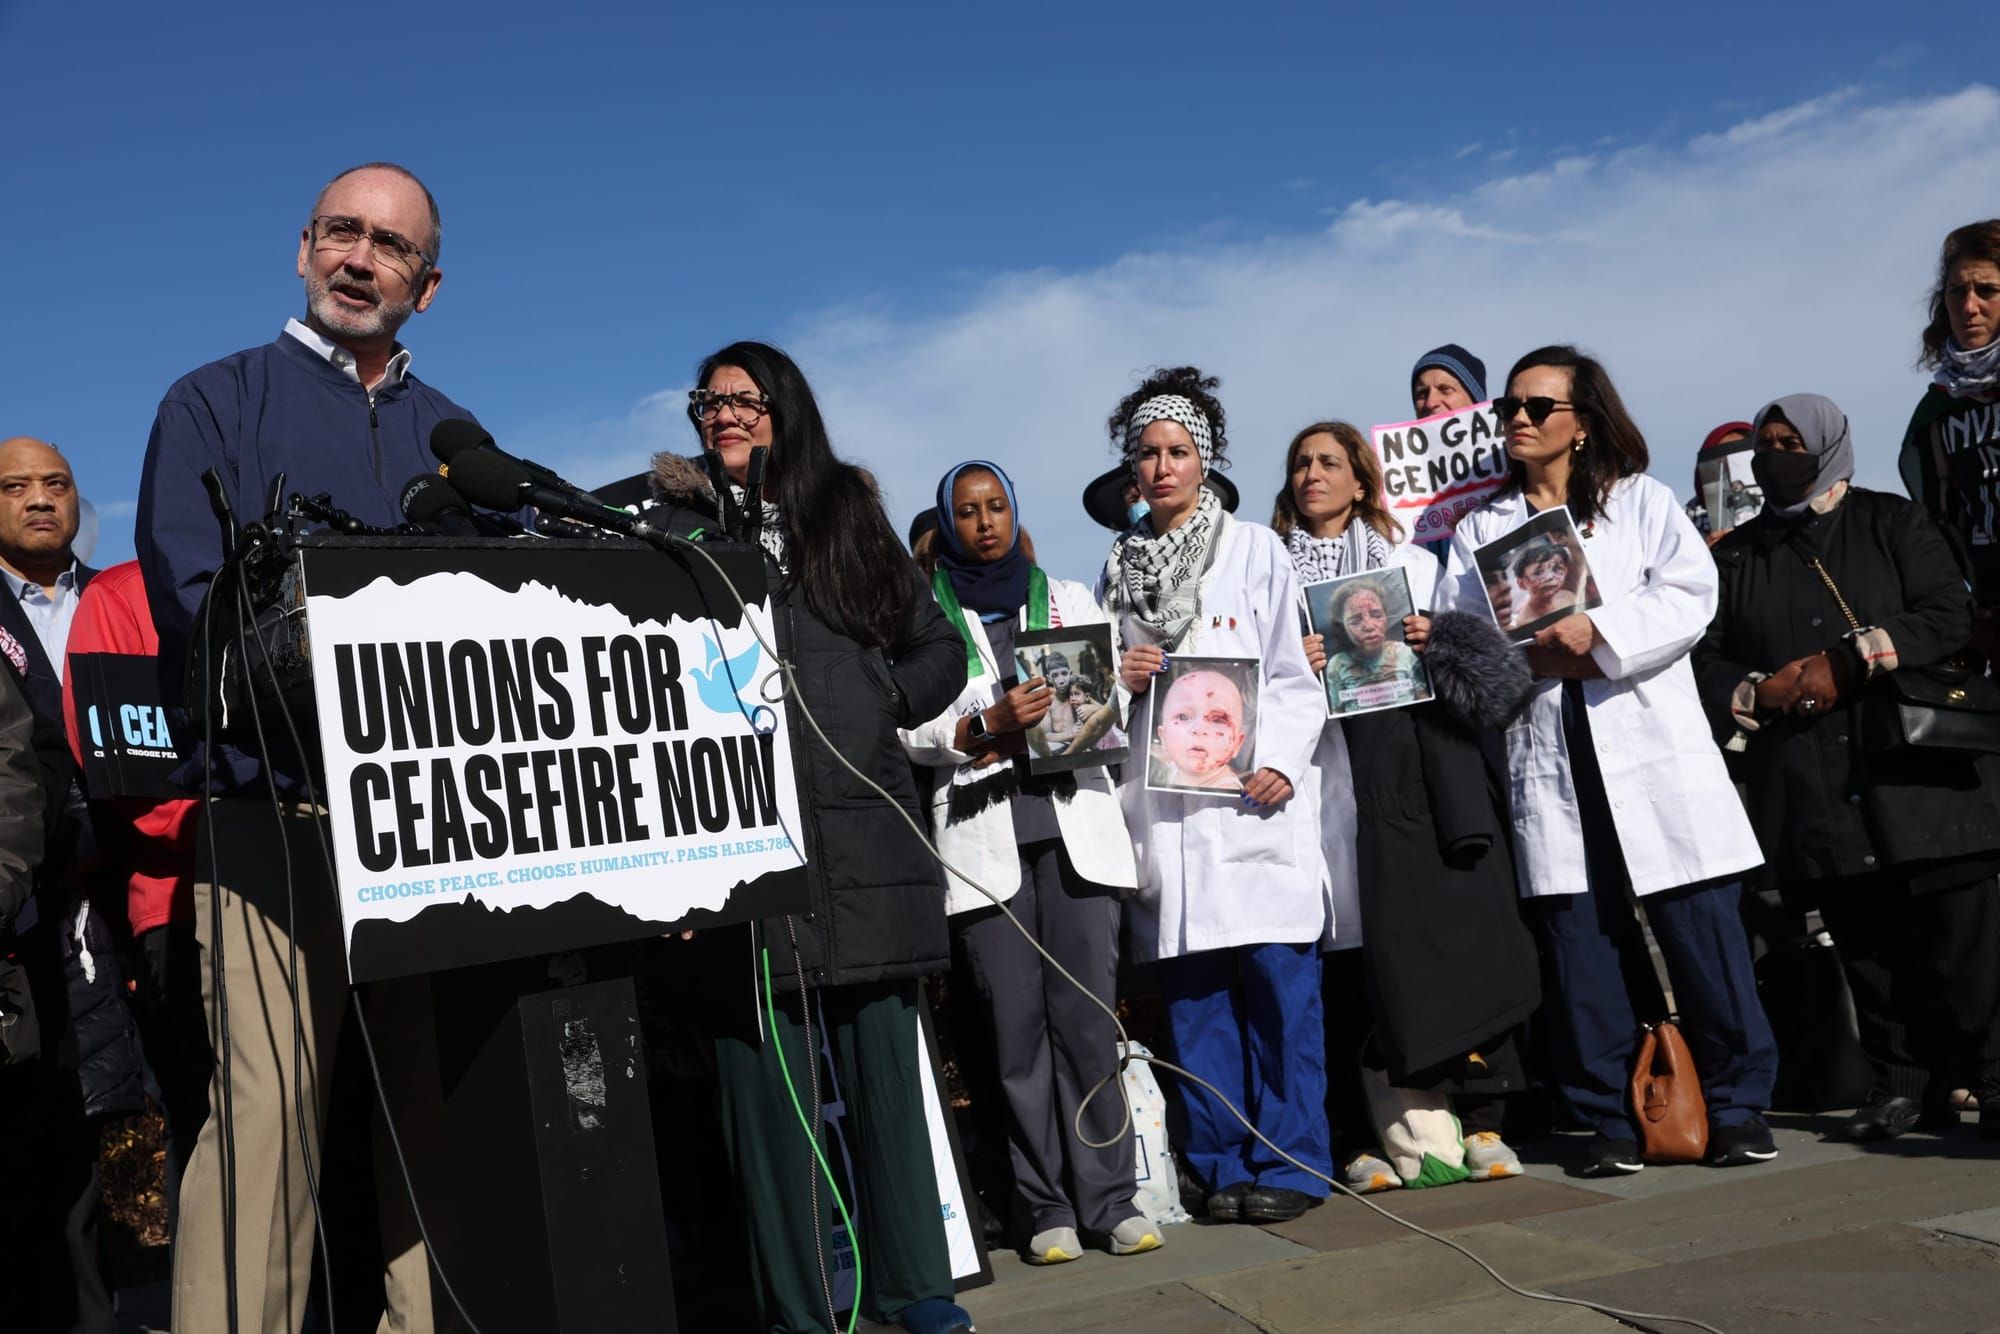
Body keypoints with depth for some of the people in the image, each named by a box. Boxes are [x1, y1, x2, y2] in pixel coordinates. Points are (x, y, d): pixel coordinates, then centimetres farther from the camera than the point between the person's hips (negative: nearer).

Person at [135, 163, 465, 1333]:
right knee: (267, 1106, -9)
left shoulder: (455, 437, 20)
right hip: (278, 810, -3)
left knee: (446, 1105, 4)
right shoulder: (217, 403, 9)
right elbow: (191, 602, -4)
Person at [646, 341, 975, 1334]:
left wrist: (881, 704, 5)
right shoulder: (678, 522, 10)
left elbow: (940, 649, 16)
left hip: (865, 830, 2)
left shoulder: (847, 516, 16)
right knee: (766, 1069, 0)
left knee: (884, 1060, 6)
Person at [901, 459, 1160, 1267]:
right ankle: (1050, 1208, 7)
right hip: (981, 830, -1)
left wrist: (1034, 730, -5)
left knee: (1086, 1013, -4)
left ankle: (1111, 1199, 2)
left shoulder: (1066, 598, 17)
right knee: (1016, 1024, -1)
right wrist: (988, 726, -13)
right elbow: (911, 731, 2)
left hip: (1073, 818, 1)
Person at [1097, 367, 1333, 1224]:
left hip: (1254, 797, -2)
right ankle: (1224, 1167, 13)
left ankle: (1290, 1164, 5)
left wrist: (1282, 764, -13)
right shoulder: (1117, 568, 15)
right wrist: (1117, 678, -4)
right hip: (1162, 803, 3)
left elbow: (1293, 677, 2)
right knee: (1194, 993, 3)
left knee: (1279, 985, -4)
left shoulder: (1255, 549, 7)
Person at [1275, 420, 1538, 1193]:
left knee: (1455, 938, -5)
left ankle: (1482, 1124, 3)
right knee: (1344, 957, -3)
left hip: (1413, 775, 1)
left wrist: (1434, 647, -5)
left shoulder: (1412, 564, 18)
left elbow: (1475, 668, 15)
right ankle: (1355, 1142, 2)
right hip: (1324, 781, -1)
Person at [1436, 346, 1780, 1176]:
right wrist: (1515, 655, -11)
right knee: (1577, 938, 2)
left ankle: (1738, 1107, 8)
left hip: (1652, 745, -2)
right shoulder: (1480, 528, 17)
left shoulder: (1640, 500, 11)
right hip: (1546, 756, 2)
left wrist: (1598, 634, -16)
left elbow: (1691, 594, -3)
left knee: (1701, 928, -3)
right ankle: (1610, 1120, 11)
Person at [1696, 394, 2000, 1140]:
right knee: (1867, 949, 5)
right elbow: (1702, 657, 11)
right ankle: (1907, 1088, 15)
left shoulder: (1892, 523, 9)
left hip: (1922, 772, -2)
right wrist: (1756, 691, -8)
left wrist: (1853, 660, -12)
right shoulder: (1735, 556, 16)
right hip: (1815, 793, 3)